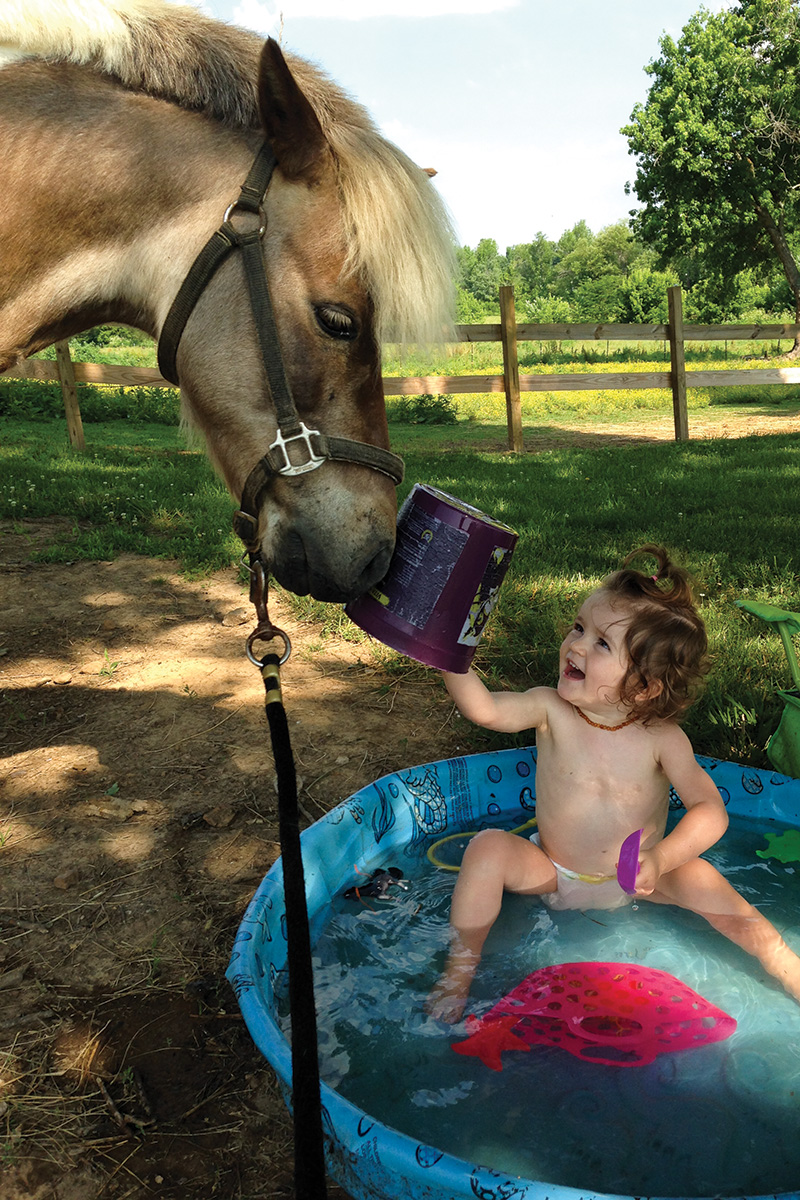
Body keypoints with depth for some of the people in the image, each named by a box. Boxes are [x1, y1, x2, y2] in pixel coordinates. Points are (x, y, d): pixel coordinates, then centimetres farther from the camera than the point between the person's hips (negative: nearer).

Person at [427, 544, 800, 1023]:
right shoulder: (551, 710, -16)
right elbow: (485, 708, -30)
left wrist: (660, 859, -40)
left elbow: (710, 810, -25)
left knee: (698, 879, -22)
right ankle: (462, 966, -9)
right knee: (488, 847, -23)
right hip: (549, 872, 1)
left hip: (631, 881, 0)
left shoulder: (662, 738, -19)